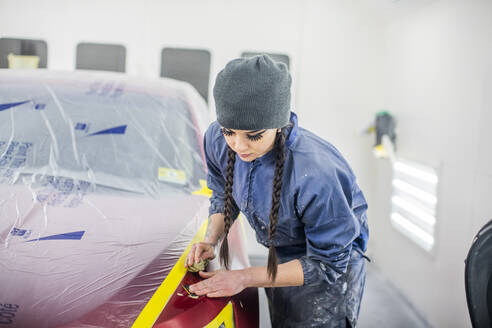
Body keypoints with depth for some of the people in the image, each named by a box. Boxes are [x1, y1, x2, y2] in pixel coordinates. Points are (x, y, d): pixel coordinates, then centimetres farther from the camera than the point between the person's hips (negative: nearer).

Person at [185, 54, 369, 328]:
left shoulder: (316, 175, -41)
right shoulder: (217, 140, -22)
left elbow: (328, 264, -28)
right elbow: (223, 196, 1)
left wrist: (246, 278, -30)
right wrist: (211, 240, -17)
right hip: (280, 258, 6)